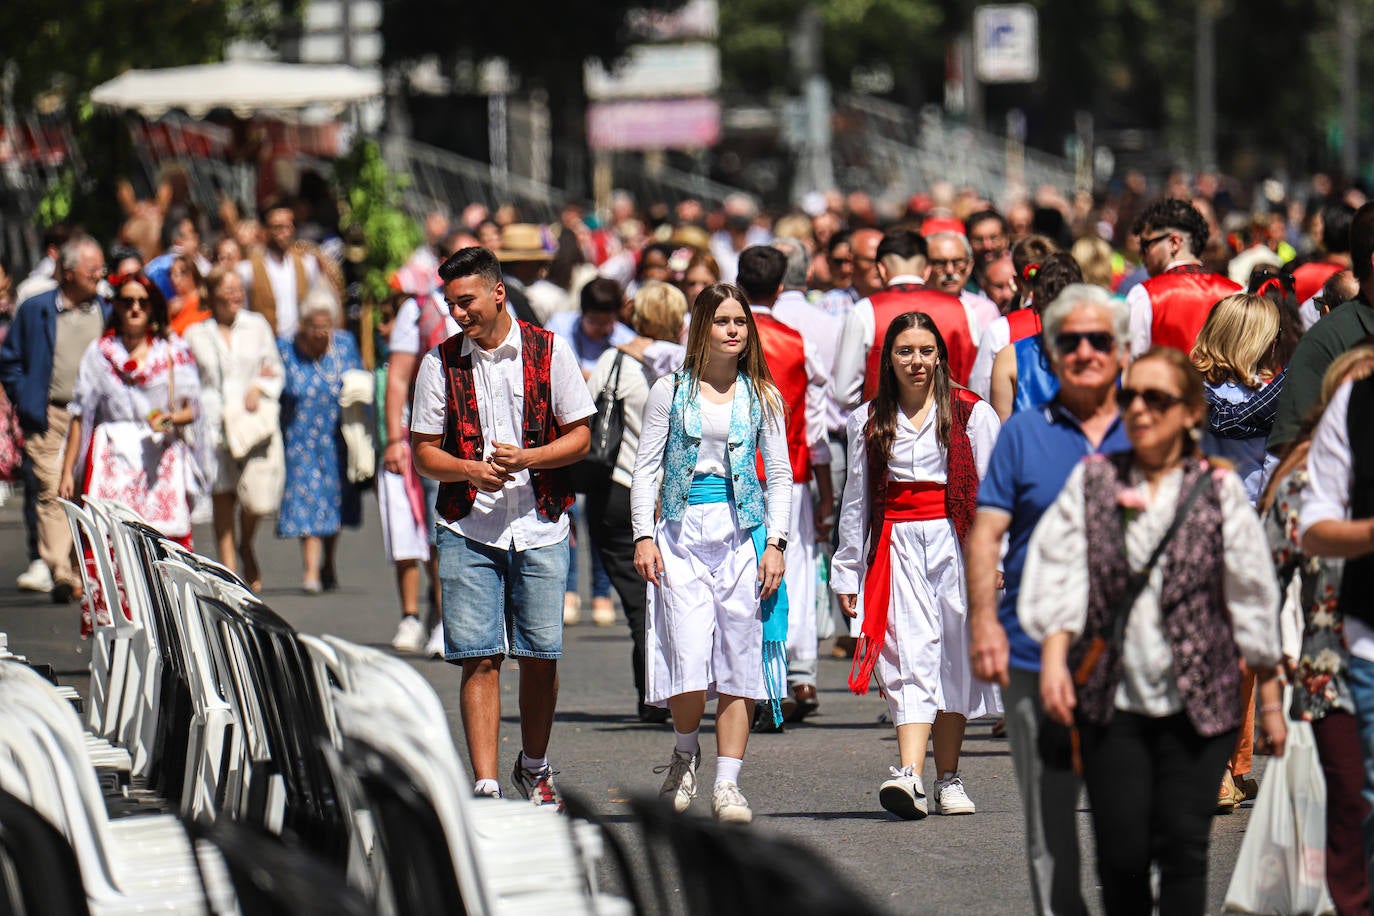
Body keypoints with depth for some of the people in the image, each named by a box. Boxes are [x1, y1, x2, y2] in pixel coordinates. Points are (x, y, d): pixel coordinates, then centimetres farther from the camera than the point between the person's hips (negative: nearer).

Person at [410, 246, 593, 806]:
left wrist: (526, 458, -14)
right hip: (467, 528, 0)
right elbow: (423, 451, 6)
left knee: (540, 655, 3)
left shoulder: (549, 352, 2)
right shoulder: (440, 363, 4)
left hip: (539, 526, 0)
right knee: (479, 658, -7)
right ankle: (485, 785, -8)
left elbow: (579, 436, 4)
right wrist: (469, 470, -14)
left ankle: (534, 766, 24)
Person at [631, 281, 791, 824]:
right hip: (683, 531, -1)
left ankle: (728, 784, 2)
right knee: (689, 659, -11)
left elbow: (780, 475, 10)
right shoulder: (670, 392, 6)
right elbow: (646, 469, 7)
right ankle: (685, 754, 17)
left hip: (743, 534, 1)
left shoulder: (761, 396, 10)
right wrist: (644, 536, -3)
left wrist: (776, 542, -1)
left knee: (740, 660, -3)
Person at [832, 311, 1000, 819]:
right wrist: (847, 572, 15)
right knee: (910, 656, -12)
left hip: (955, 541, -1)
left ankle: (948, 777, 16)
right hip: (897, 544, 1)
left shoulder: (972, 414, 4)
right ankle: (910, 776, -25)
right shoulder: (868, 421, 12)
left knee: (954, 660, 4)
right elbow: (855, 499, 17)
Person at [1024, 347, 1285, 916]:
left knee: (1183, 845, -6)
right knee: (1120, 850, -3)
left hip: (1198, 699, -1)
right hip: (1112, 697, 1)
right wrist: (1054, 656, -16)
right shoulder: (1092, 481, 6)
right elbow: (1061, 574, -1)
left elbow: (1251, 598, 6)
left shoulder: (1218, 491, 2)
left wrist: (1270, 697, 7)